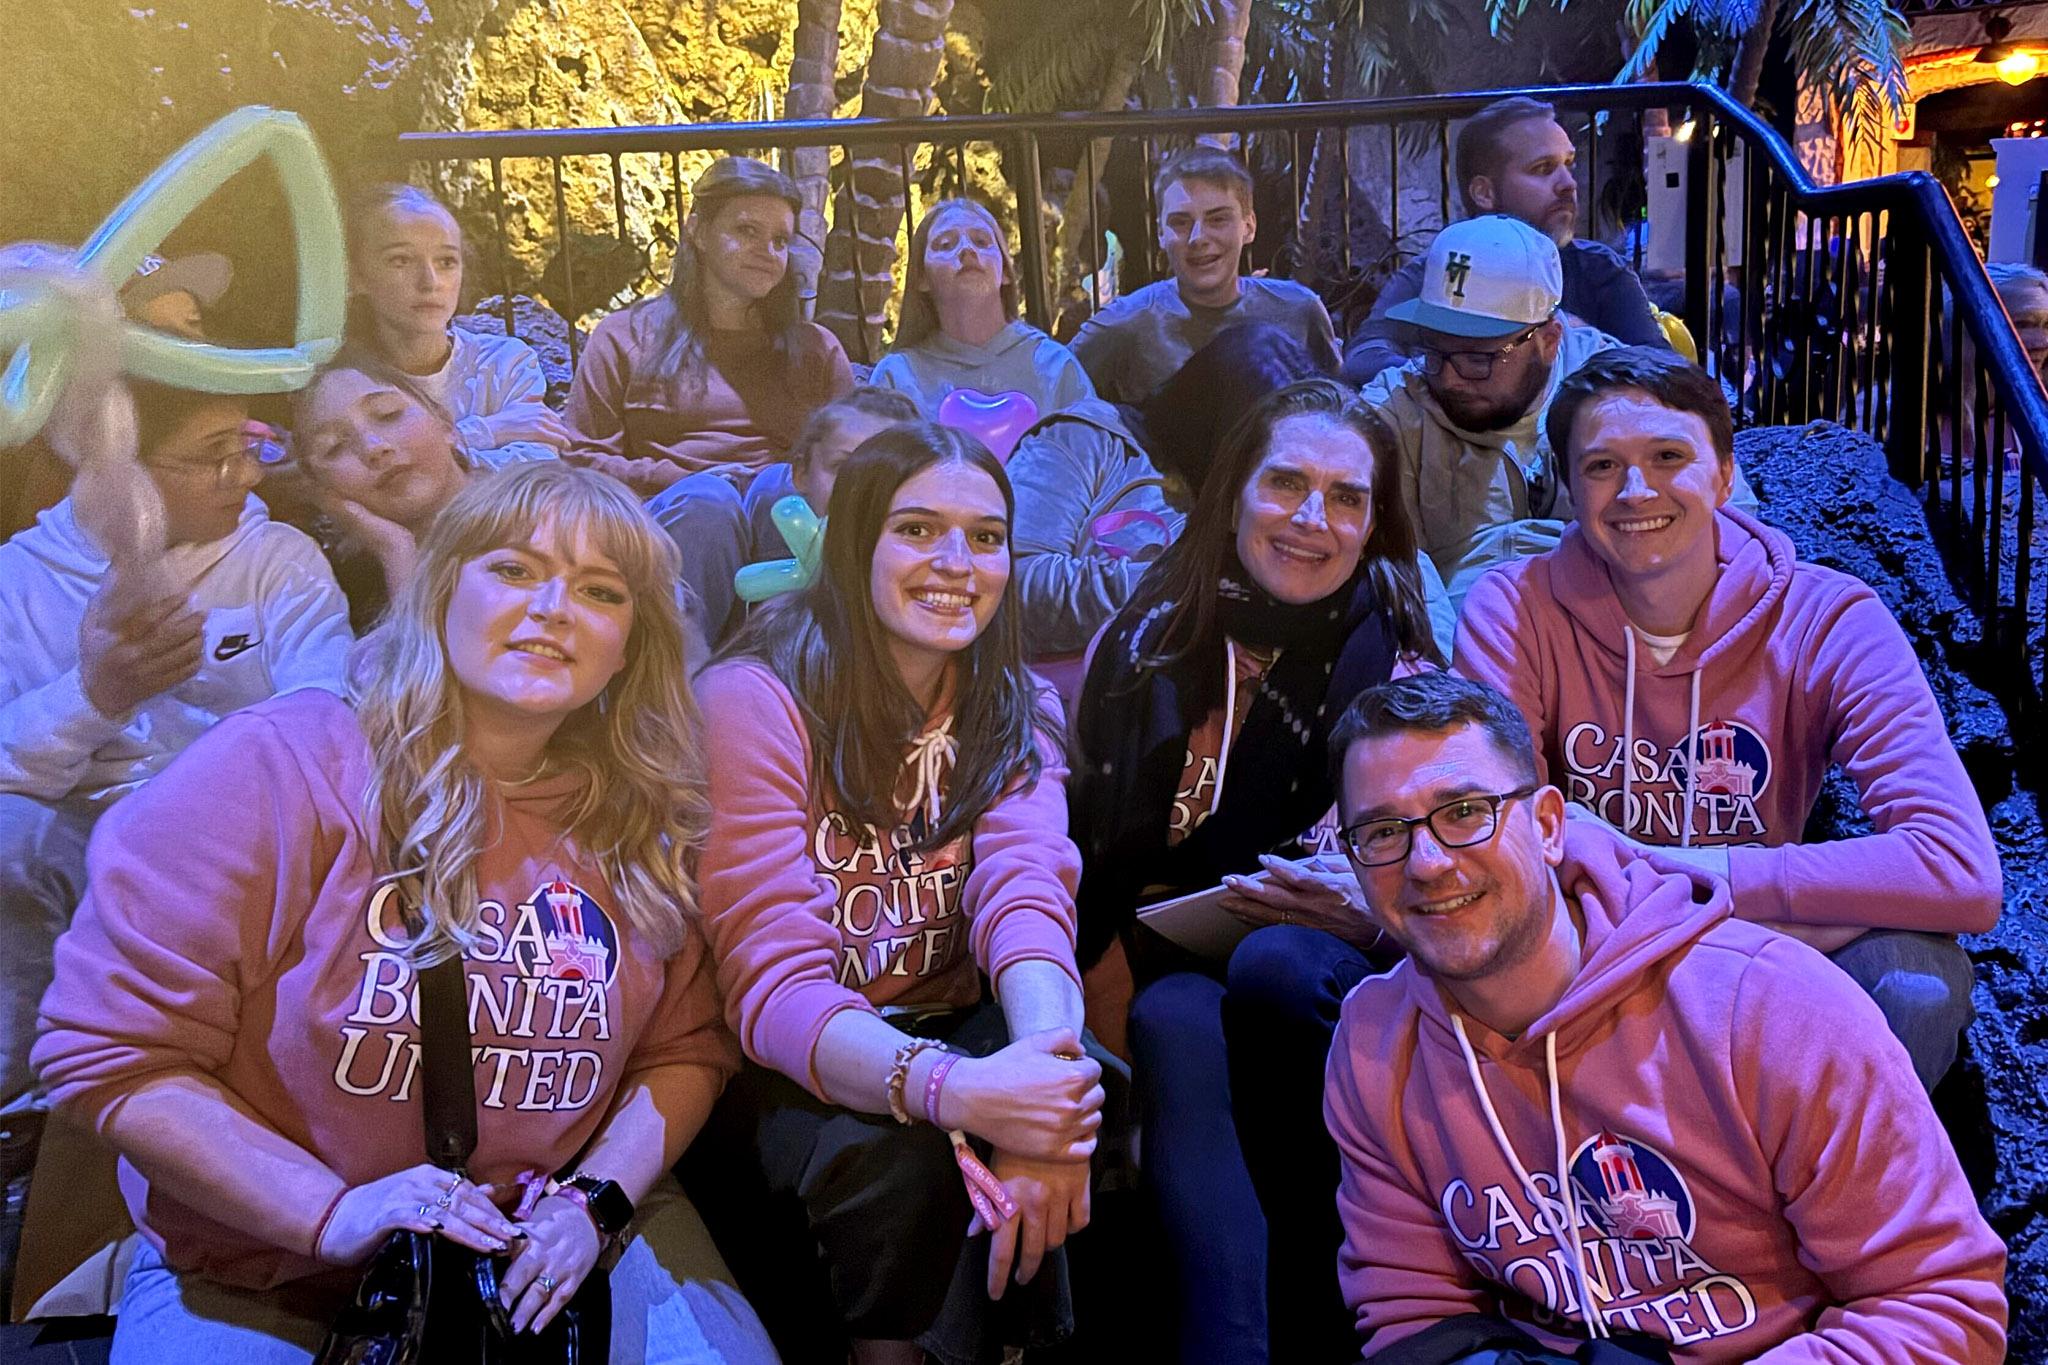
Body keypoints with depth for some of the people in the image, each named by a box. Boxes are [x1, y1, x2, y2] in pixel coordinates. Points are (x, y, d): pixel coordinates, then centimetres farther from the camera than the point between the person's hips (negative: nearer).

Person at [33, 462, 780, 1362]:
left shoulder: (641, 814, -1)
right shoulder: (282, 766, -14)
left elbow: (686, 1046, 6)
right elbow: (110, 1052, -14)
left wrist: (598, 1197, -11)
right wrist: (333, 1213, -20)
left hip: (545, 1248, 3)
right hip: (259, 1272, -2)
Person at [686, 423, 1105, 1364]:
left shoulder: (1016, 711, 3)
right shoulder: (756, 699, -13)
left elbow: (1025, 890, -17)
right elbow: (776, 982, -22)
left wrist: (1048, 1058, -40)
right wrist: (955, 1090, -42)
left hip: (949, 1035, 4)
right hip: (786, 1078, -3)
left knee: (1095, 1098, -27)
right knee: (888, 1152, -34)